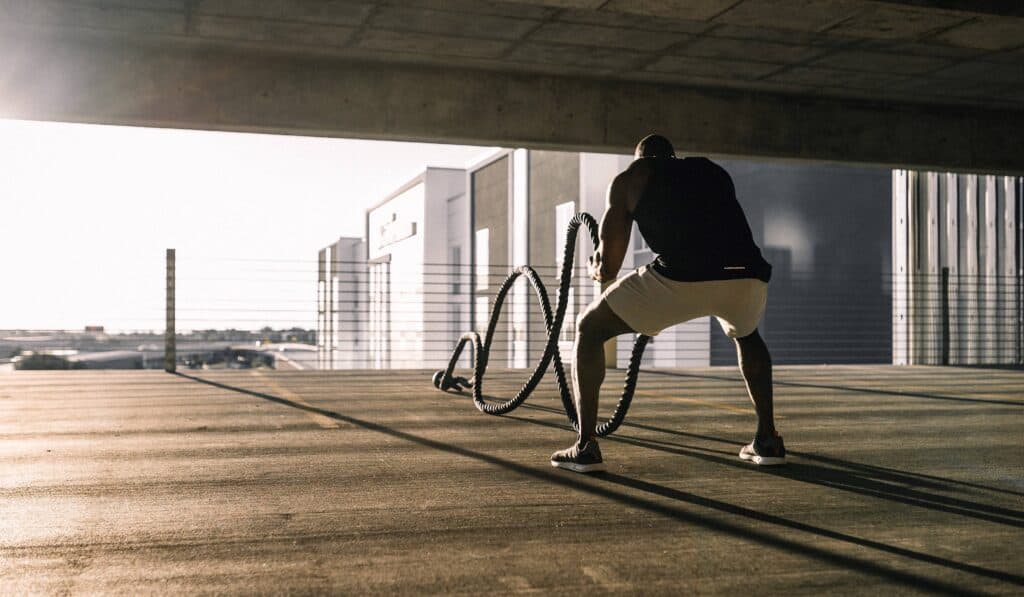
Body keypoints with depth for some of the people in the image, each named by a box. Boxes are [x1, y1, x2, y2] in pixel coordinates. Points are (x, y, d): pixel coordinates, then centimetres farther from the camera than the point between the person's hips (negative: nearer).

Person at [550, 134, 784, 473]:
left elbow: (608, 267, 18)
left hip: (681, 278, -4)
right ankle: (767, 440, 33)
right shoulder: (715, 172, 33)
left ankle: (585, 447, 12)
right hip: (748, 276, 5)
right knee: (745, 334, 40)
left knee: (589, 330, 18)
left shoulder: (629, 180, 21)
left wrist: (595, 268, 42)